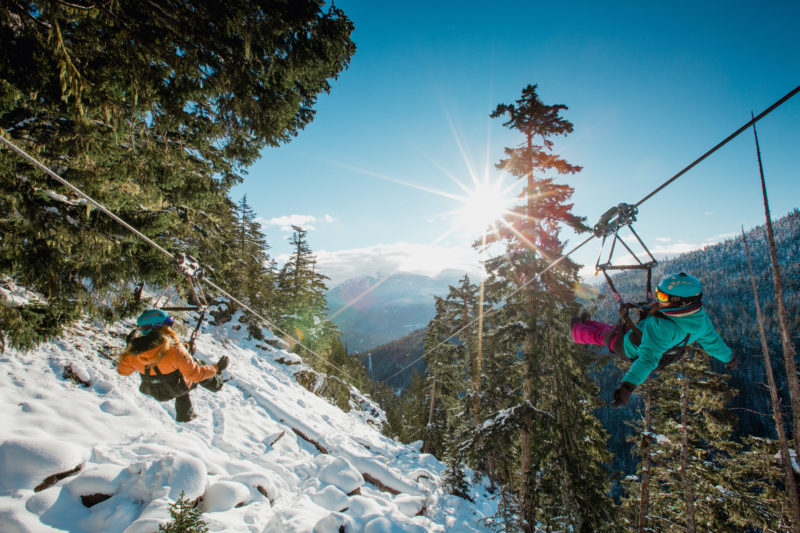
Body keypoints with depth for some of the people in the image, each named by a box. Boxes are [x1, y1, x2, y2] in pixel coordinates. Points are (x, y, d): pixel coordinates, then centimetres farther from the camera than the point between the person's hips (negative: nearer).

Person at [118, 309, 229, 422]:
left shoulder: (133, 354, -23)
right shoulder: (175, 350, -35)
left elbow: (122, 371, 0)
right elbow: (195, 375, -27)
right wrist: (216, 368, -11)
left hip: (154, 392, 4)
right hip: (177, 390, -4)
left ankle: (184, 416, 45)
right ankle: (215, 383, 43)